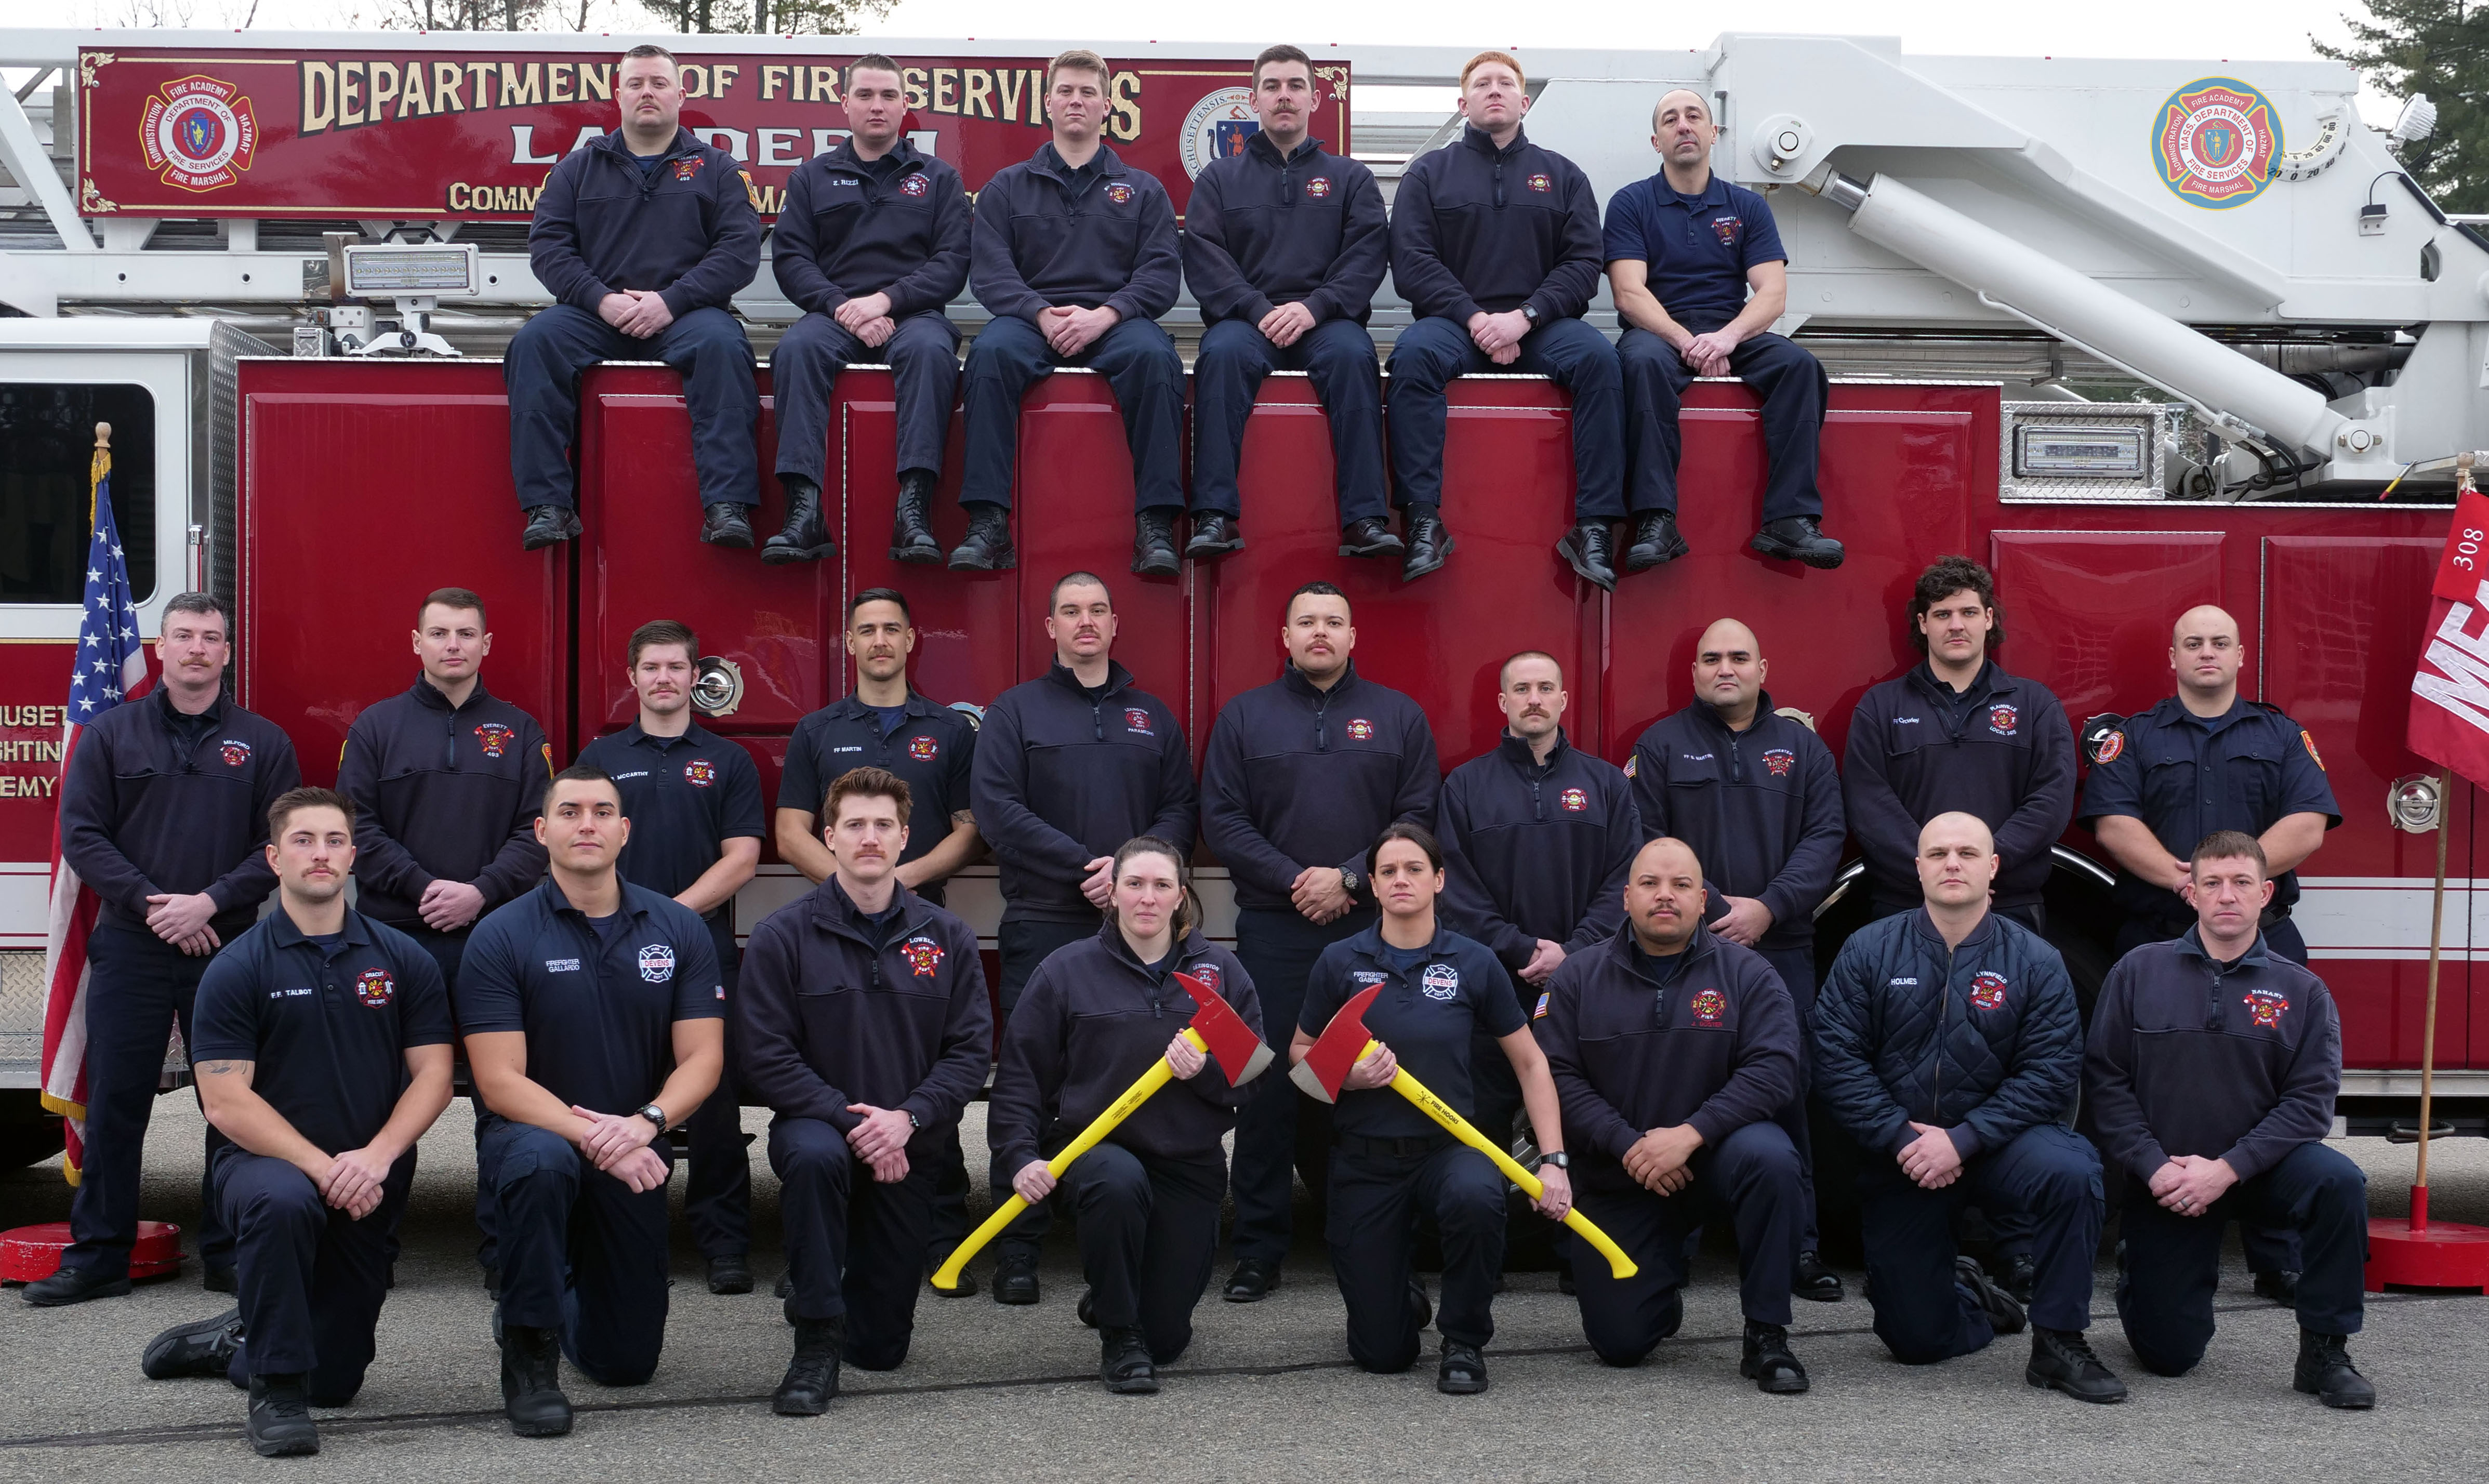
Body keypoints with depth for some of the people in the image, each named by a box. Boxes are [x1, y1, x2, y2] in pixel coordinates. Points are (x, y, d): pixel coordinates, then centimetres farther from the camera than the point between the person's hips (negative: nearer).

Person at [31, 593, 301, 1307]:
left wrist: (210, 901, -12)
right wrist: (152, 902, -11)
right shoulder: (112, 733, 6)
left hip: (229, 947, 0)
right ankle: (97, 1256, 10)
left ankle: (230, 1254, 12)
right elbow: (82, 834, 1)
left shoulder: (262, 742, 6)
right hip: (130, 948, 0)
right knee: (114, 1104, 2)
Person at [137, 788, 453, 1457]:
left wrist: (376, 1158, -20)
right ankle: (273, 1385, -23)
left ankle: (232, 1343, 36)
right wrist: (321, 1167, -23)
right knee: (283, 1202, -41)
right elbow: (227, 1102, -13)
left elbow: (432, 1075, -3)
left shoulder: (404, 960, 1)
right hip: (267, 1159, -3)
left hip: (369, 1184, 3)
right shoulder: (237, 969, -6)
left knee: (335, 1380, 4)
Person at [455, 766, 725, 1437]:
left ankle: (561, 1294, 41)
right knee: (542, 1161, -41)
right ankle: (529, 1350, -21)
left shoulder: (679, 929, -2)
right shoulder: (501, 938, -10)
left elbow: (702, 1059, -6)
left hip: (633, 1156, 3)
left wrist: (643, 1123, -25)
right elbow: (500, 1082, -15)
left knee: (627, 1362, 6)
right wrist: (591, 1137, -29)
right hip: (532, 1133, -3)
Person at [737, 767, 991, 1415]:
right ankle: (815, 1339, -25)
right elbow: (768, 1055, -11)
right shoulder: (784, 936, -6)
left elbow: (971, 1048, -2)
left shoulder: (946, 937, 2)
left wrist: (906, 1118, -18)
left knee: (881, 1347, 3)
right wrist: (850, 1121, -21)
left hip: (911, 1146, 2)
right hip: (817, 1123, -2)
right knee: (815, 1156, -41)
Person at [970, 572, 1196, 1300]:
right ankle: (1018, 1247, 2)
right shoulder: (1016, 711, 6)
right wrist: (1085, 867, -13)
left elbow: (1179, 811, 9)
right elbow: (996, 807, -6)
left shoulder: (1153, 718, 16)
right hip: (1042, 925, -2)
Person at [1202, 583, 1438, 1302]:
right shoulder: (1244, 716, 9)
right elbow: (1222, 819, 2)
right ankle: (1258, 1249, 6)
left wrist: (1349, 878, -9)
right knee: (1268, 1085, -1)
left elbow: (1420, 815, 2)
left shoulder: (1399, 716, 9)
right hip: (1273, 928, 0)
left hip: (1371, 927, 0)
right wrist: (1293, 881, -9)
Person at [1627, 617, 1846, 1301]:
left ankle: (1800, 1246, 6)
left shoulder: (1802, 746, 12)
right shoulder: (1661, 746, 7)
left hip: (1781, 947, 1)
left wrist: (1769, 907, -10)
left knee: (1789, 1092, 0)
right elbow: (1640, 841, -1)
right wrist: (1701, 912, -13)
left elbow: (1825, 836, 4)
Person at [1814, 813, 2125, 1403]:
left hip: (1996, 1141, -1)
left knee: (2070, 1170, -35)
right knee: (1917, 1341, 1)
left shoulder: (2034, 961, -5)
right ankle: (1970, 1297, 39)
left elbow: (2049, 1072, -12)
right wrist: (1902, 1138, -19)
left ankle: (2059, 1342, -18)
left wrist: (1962, 1140, -21)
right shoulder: (1869, 950, -4)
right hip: (1897, 1155, 1)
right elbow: (1837, 1056, -9)